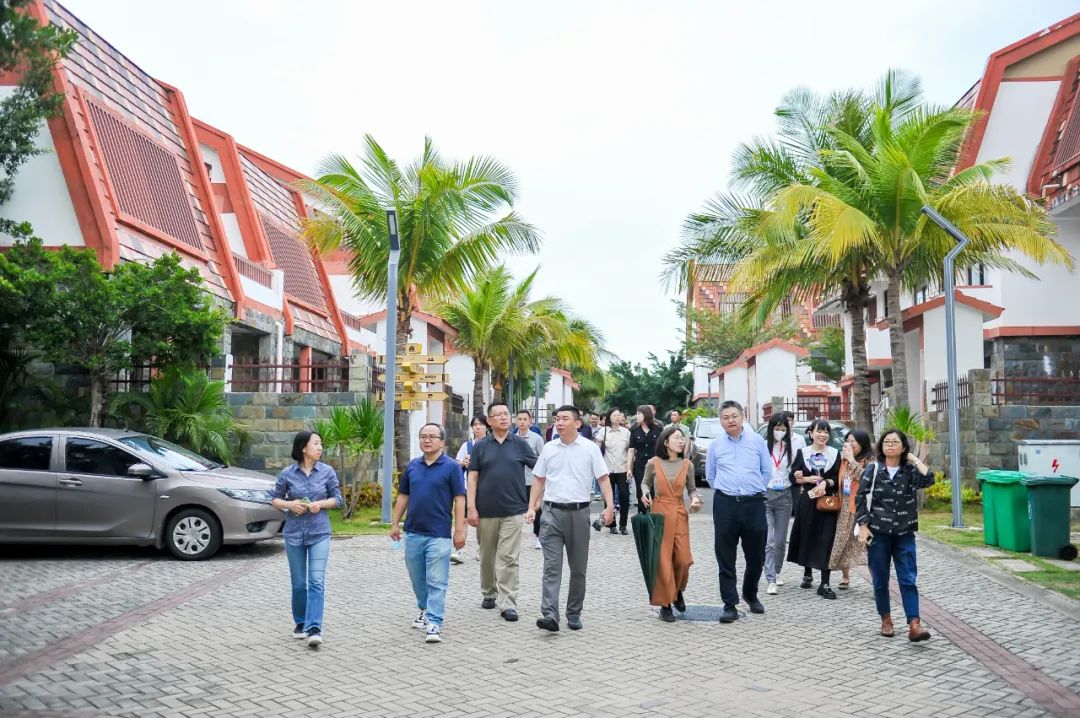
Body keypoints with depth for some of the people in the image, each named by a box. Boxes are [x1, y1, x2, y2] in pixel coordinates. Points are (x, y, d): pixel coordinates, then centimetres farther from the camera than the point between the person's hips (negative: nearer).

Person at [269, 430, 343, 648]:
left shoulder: (327, 471, -2)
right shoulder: (287, 473, -2)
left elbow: (337, 499, 5)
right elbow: (275, 499, 7)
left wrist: (321, 504, -14)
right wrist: (289, 504, -13)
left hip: (319, 533, -1)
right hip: (294, 533, 1)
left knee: (317, 581, -12)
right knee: (298, 582, 10)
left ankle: (314, 629, -14)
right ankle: (300, 623, 30)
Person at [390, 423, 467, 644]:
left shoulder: (451, 467, -6)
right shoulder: (412, 466, 9)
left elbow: (459, 499, -7)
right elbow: (403, 496, 15)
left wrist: (459, 530, -11)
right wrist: (395, 523, 12)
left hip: (438, 534, -5)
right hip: (413, 532, 5)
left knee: (436, 582, -6)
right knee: (417, 579, 18)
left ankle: (434, 624, -5)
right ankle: (425, 610, 38)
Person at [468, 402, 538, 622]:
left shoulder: (520, 444, 3)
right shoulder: (481, 446, 4)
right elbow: (473, 477, 2)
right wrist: (471, 507, -4)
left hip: (512, 510, -1)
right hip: (486, 511, 2)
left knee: (508, 558, -5)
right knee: (487, 556, 14)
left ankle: (507, 603, -3)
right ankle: (489, 594, 31)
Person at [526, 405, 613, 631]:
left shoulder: (590, 448, -2)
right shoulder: (549, 448, 7)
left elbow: (603, 478, -3)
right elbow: (539, 480, 13)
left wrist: (609, 506, -14)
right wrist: (531, 508, 6)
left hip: (578, 512, -1)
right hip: (552, 512, 1)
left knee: (578, 568, 8)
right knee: (551, 566, -8)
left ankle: (574, 614, 20)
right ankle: (549, 615, -14)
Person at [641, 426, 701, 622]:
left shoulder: (687, 465, 3)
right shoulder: (653, 463, -4)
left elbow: (691, 488, 14)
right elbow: (645, 482, 12)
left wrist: (695, 499, -6)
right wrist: (645, 493, -8)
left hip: (680, 514, 2)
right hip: (659, 512, -2)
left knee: (683, 559, -1)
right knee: (662, 560, -1)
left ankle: (678, 592, 29)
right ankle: (665, 604, 12)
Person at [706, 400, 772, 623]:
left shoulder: (757, 440, 4)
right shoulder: (715, 445, 6)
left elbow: (767, 471, 10)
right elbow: (710, 476, 16)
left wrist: (754, 490, 10)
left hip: (754, 504, 0)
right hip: (725, 504, 0)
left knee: (756, 555, 10)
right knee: (725, 559, 0)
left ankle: (750, 595, 35)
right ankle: (730, 605, 6)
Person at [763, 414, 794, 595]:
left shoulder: (790, 447, 4)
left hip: (784, 496, 3)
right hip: (765, 495, -3)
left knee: (780, 539, 12)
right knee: (768, 540, -9)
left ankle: (776, 572, 31)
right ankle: (771, 580, -9)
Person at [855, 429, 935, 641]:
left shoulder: (910, 471, 1)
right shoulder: (873, 469, -1)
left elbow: (928, 480, -19)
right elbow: (861, 498, -1)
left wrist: (915, 459, -8)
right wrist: (863, 527, -8)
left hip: (904, 534, 0)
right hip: (878, 532, 0)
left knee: (908, 580, -4)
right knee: (880, 580, 9)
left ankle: (914, 625, -8)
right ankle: (886, 620, 25)